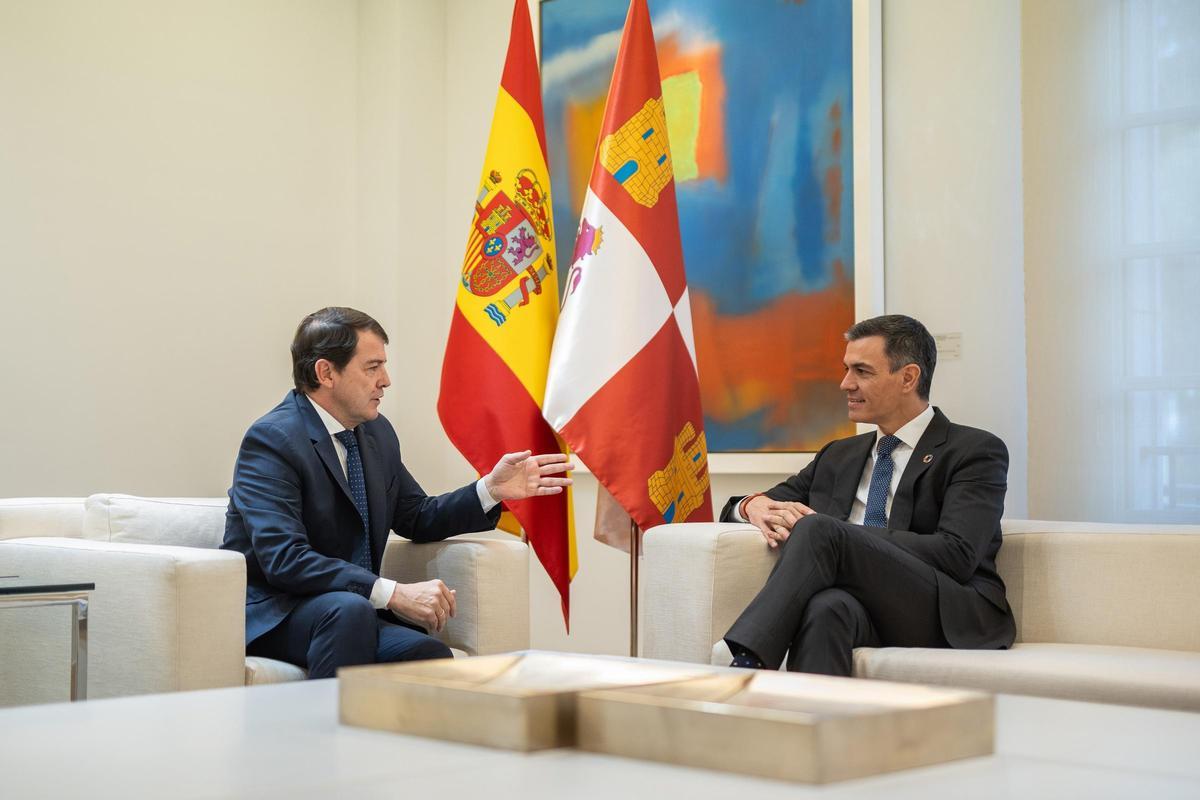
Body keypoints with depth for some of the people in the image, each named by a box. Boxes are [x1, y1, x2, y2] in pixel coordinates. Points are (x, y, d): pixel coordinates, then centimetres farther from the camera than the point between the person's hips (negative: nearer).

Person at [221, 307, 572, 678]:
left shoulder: (376, 431, 10)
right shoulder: (271, 439, -15)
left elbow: (417, 519, 19)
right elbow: (284, 559, -26)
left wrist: (492, 489, 2)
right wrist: (394, 594, -32)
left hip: (352, 608, 6)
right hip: (271, 614, -6)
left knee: (430, 655, -24)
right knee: (349, 609, -38)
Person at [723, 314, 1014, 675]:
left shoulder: (975, 450, 6)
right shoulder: (839, 456, 26)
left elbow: (956, 555, -9)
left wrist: (830, 532, -13)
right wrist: (756, 505, -2)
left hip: (952, 617, -4)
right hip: (865, 611, 4)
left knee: (818, 531, -28)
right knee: (825, 607, -36)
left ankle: (742, 670, -36)